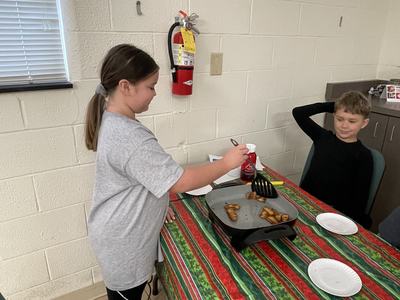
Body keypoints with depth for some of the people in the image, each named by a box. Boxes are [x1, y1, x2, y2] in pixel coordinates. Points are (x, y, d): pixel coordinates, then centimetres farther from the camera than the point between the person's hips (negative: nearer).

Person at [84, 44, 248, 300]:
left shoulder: (111, 120, -1)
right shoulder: (130, 137, -33)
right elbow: (181, 182, -31)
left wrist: (157, 204, 11)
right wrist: (227, 163, -20)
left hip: (120, 233, 8)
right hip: (124, 241, -8)